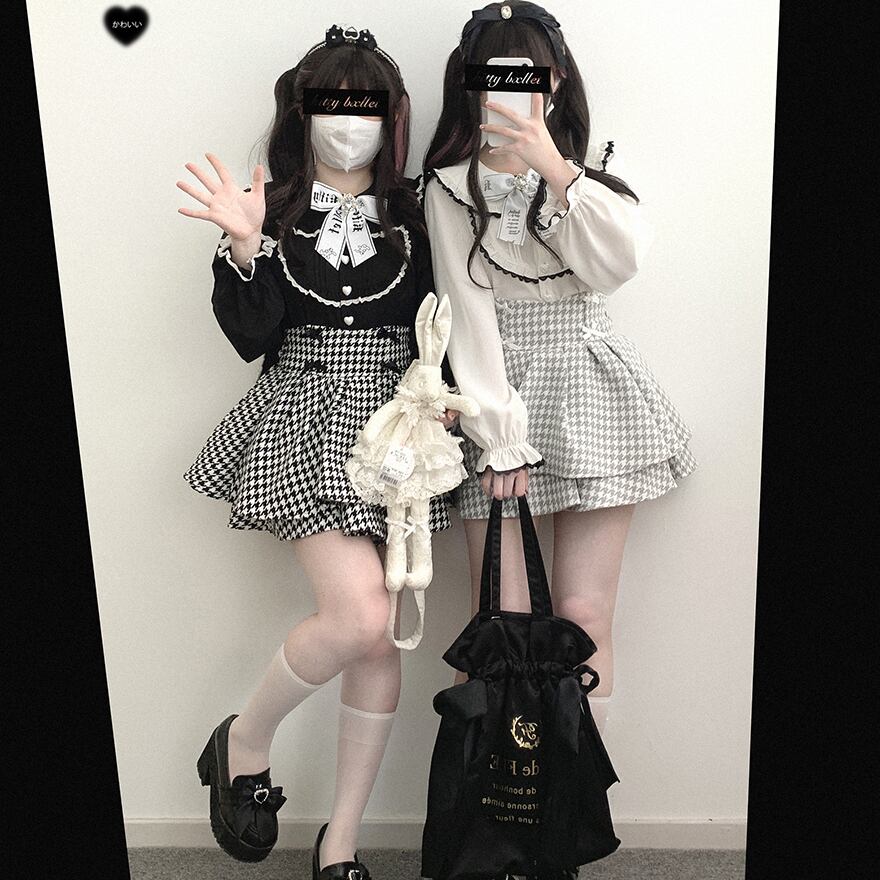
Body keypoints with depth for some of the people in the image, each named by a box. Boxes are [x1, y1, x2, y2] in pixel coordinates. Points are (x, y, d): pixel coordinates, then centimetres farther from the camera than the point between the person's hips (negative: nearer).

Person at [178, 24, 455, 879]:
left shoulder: (411, 214, 9)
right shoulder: (274, 208, 3)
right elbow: (251, 339, -5)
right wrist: (244, 246, -17)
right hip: (302, 423, -3)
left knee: (379, 639, 3)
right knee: (358, 616, -19)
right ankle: (243, 742, 12)